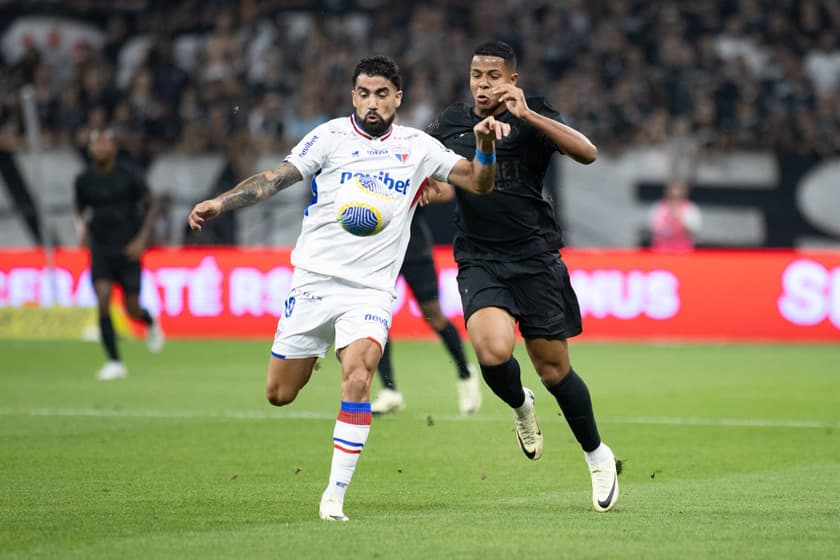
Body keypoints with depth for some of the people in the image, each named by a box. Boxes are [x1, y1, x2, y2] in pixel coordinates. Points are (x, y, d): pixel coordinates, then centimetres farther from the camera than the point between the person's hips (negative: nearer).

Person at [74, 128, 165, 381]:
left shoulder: (128, 175, -8)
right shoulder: (84, 180, 1)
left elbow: (152, 204, -1)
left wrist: (141, 239, -11)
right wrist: (82, 229, -1)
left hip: (128, 251, -2)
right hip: (101, 251, 2)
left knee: (132, 309, -1)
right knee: (103, 301, -16)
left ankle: (151, 324, 38)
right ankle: (114, 362, -8)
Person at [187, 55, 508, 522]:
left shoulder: (417, 147, 6)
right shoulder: (331, 136, 1)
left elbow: (479, 182, 5)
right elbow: (276, 178, -5)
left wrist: (485, 146, -15)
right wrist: (219, 203, -18)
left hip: (371, 291, 0)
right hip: (314, 278, 0)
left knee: (357, 378, -25)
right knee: (279, 394, 3)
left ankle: (335, 495, -17)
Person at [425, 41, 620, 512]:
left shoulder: (534, 118, -4)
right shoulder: (451, 123, 7)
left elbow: (587, 152, -21)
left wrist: (526, 115, -26)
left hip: (535, 257, -2)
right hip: (479, 261, 2)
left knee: (554, 369, 2)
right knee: (493, 351, -24)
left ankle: (598, 455, 25)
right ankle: (520, 406, 11)